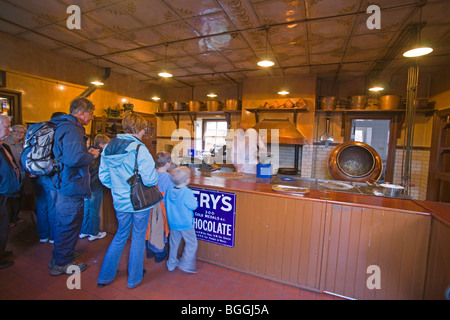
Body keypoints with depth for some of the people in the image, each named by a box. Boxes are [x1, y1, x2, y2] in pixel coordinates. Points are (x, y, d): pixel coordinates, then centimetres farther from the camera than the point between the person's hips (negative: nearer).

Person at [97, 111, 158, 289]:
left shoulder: (108, 148, 1)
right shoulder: (139, 149, -20)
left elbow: (103, 176, 6)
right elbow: (150, 179, -24)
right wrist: (156, 178, -2)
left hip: (120, 201, 6)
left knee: (121, 235, 24)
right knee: (138, 237, 13)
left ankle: (105, 276, 36)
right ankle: (134, 278, 31)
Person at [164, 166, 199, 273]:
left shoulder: (169, 190, -5)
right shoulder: (187, 192, -23)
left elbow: (165, 203, 6)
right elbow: (193, 206, -18)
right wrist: (194, 199, 0)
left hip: (172, 223, 6)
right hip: (185, 224, -6)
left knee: (173, 243, 21)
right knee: (191, 244, 11)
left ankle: (171, 264, 35)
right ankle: (186, 264, 13)